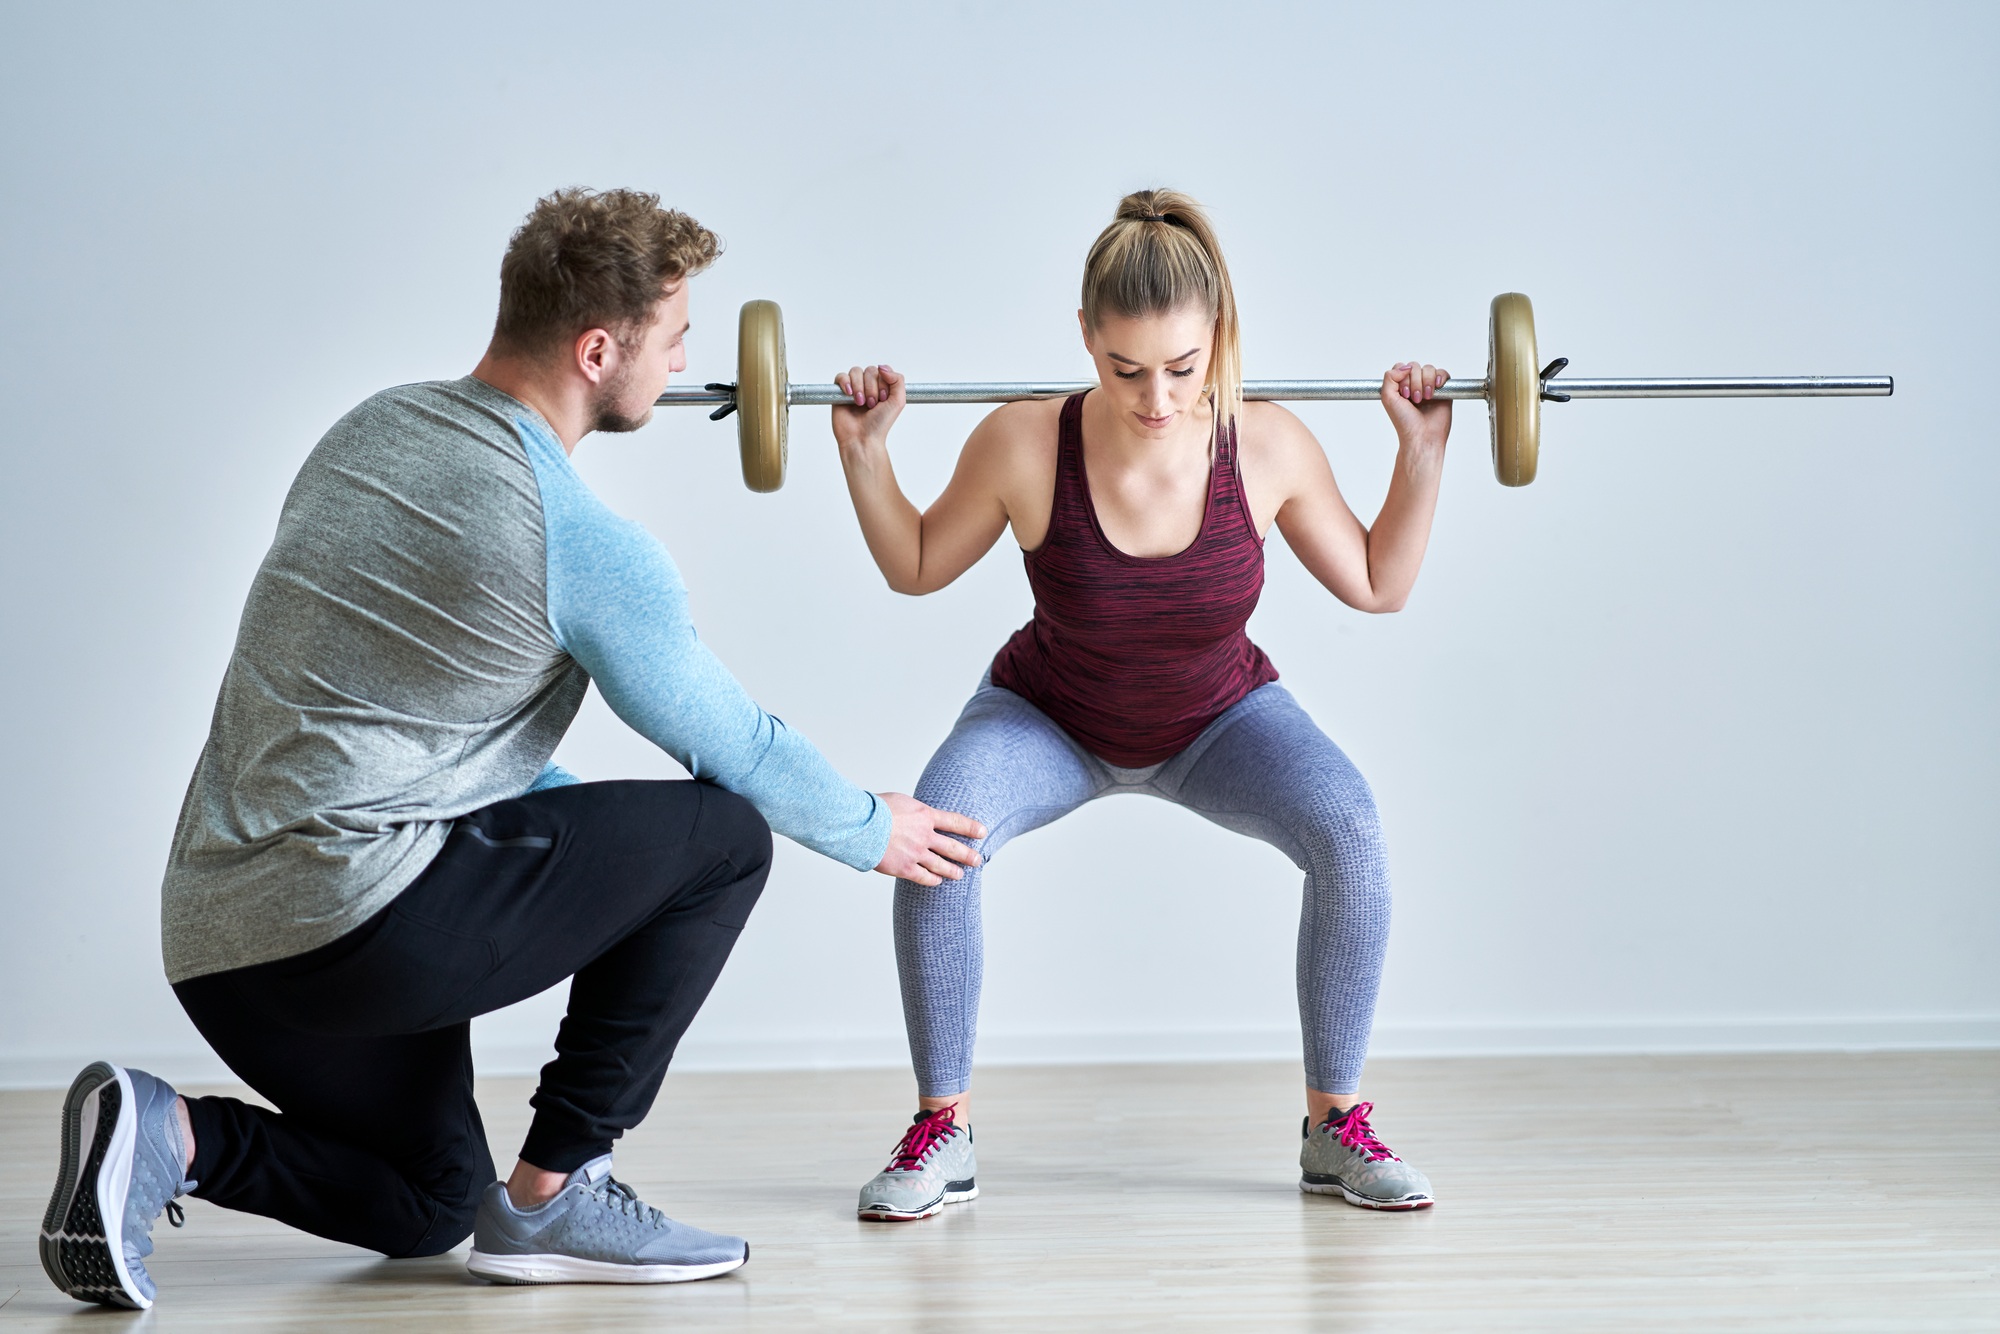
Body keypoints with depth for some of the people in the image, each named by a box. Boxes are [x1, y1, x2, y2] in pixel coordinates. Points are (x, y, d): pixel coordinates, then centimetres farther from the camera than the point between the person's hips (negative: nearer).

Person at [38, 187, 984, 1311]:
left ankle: (166, 1139, 3)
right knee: (721, 836, 3)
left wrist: (569, 809, 32)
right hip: (356, 916, -9)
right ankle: (554, 1198, 5)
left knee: (426, 1208, 29)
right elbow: (737, 751, 1)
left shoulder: (374, 430, 12)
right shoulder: (589, 550, -13)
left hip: (214, 940, 9)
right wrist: (871, 830, 20)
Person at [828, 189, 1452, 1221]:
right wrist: (864, 452, -22)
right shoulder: (1021, 447, -29)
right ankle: (942, 1131, -13)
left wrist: (1422, 452, -20)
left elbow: (1377, 585, -9)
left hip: (1219, 720, 1)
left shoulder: (1269, 448, -26)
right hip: (1049, 719, -1)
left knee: (1350, 836, -27)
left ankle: (1336, 1125, -8)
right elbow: (915, 568, -10)